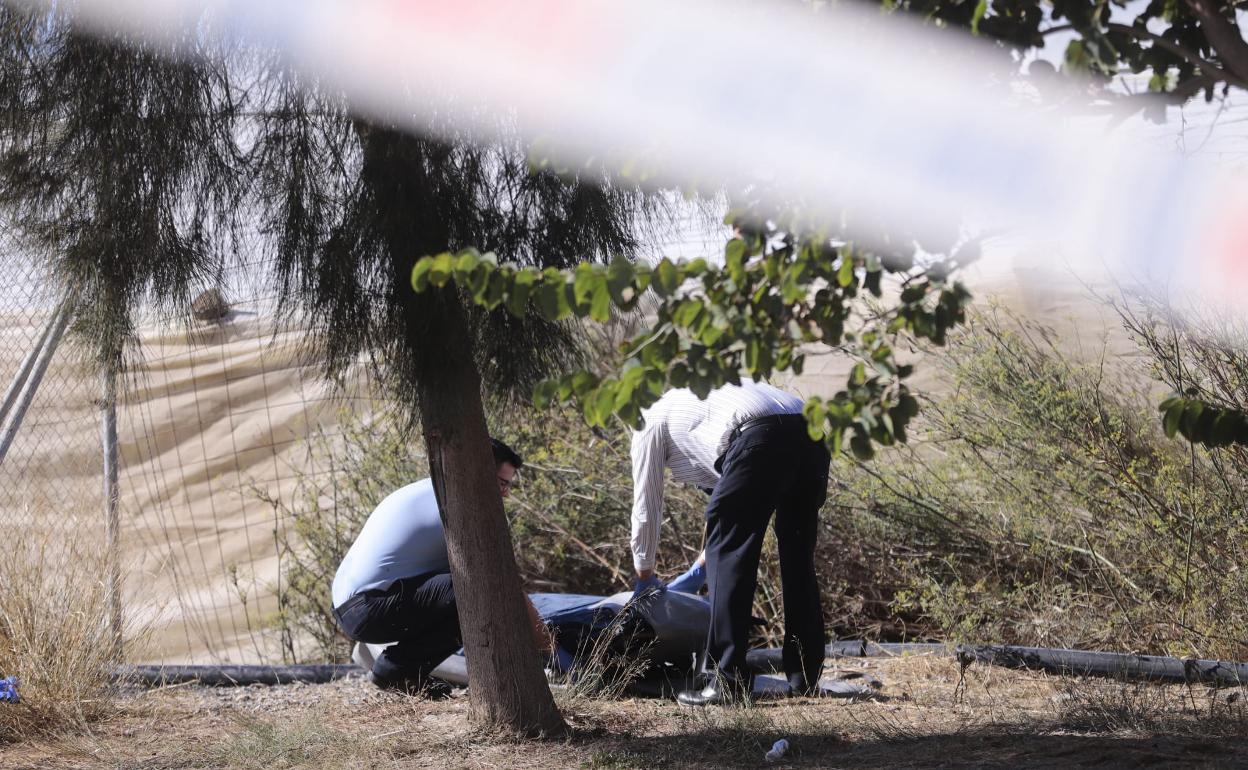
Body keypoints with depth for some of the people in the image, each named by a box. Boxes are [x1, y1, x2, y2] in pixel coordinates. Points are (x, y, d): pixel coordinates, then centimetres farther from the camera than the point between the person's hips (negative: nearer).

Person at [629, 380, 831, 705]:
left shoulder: (651, 424, 24)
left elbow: (647, 505, 27)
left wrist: (644, 573, 40)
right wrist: (702, 568, 54)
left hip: (762, 439, -7)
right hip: (810, 433, 7)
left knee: (728, 558, 2)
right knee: (798, 560, 17)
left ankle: (728, 680, -1)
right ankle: (805, 678, 23)